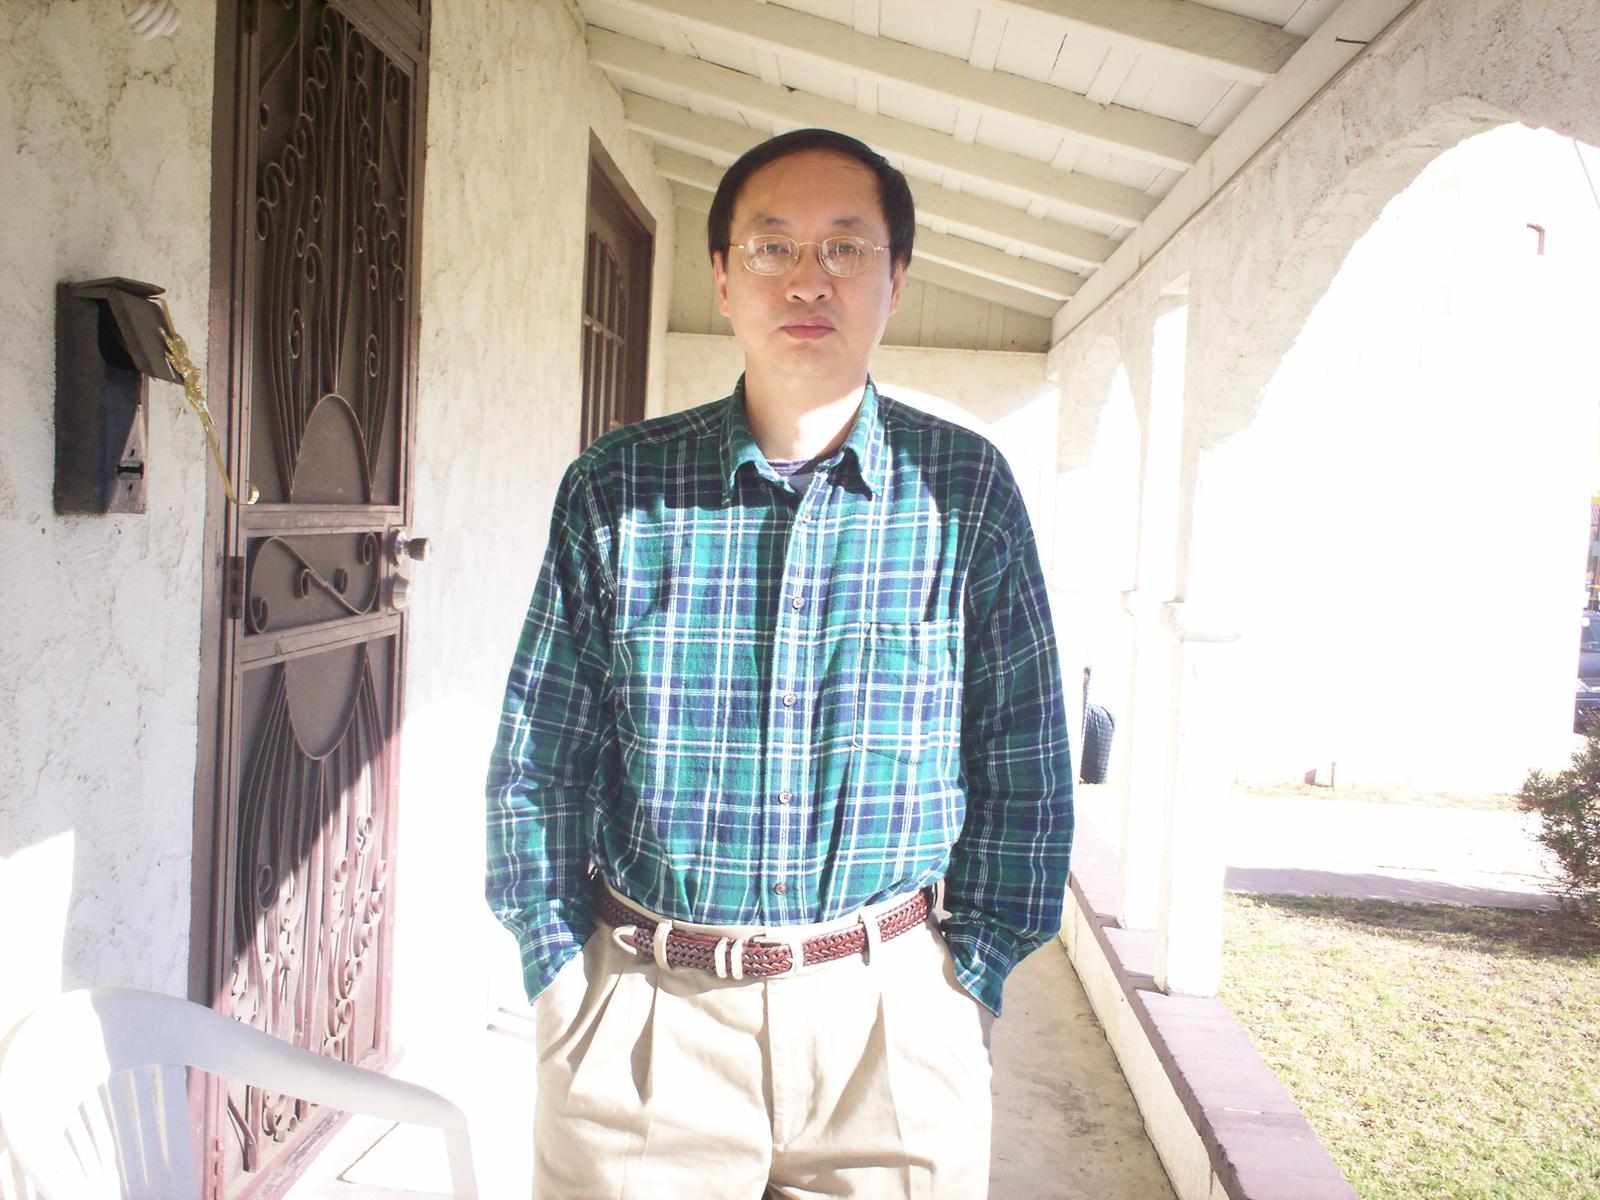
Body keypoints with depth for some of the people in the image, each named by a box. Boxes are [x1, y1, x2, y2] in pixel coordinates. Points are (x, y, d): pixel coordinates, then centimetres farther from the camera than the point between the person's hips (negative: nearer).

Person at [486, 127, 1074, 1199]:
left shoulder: (968, 490, -3)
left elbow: (1024, 770, 2)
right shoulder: (614, 490, -3)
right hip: (642, 1012, 0)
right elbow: (538, 764, 2)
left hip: (890, 1009, 1)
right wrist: (564, 976, -2)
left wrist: (968, 983, -1)